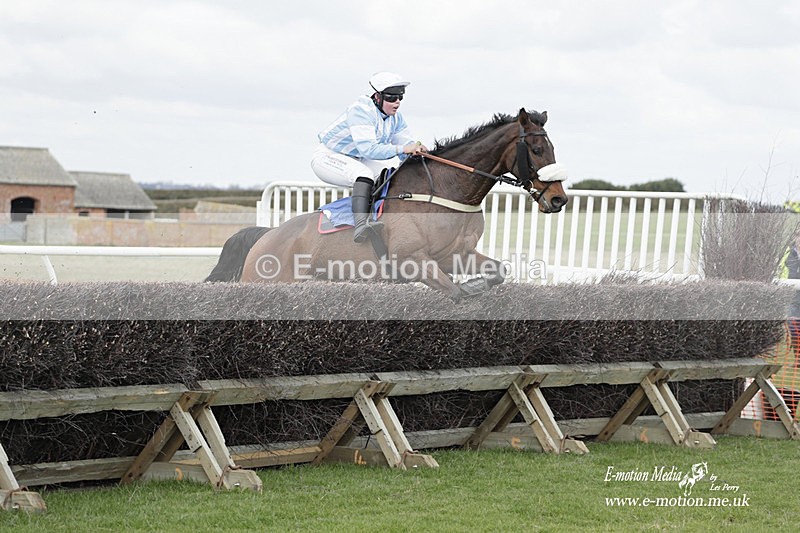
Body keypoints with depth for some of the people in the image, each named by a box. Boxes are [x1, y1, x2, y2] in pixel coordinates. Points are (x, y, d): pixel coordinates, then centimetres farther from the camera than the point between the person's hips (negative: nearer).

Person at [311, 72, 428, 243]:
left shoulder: (395, 118, -2)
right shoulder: (361, 111, -28)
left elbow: (408, 143, -4)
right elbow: (368, 149, -38)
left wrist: (418, 151, -27)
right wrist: (402, 149, -44)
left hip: (355, 161, 9)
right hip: (328, 157, -9)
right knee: (365, 174, -36)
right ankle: (360, 224, -50)